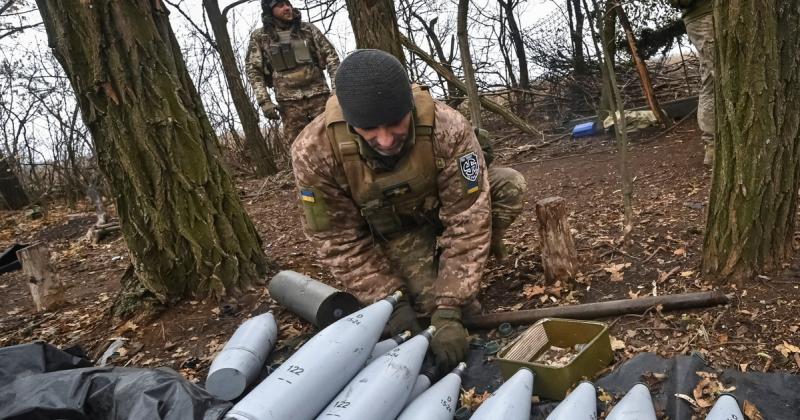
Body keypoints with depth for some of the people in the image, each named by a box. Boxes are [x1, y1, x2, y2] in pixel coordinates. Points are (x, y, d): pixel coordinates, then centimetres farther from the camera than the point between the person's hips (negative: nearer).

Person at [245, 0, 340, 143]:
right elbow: (253, 71, 4)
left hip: (319, 94, 1)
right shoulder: (260, 37, 5)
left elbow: (329, 54, 7)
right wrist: (264, 101, -7)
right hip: (289, 101, -1)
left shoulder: (308, 29, 9)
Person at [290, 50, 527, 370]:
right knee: (430, 301, -24)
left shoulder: (448, 129, -34)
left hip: (446, 210, 2)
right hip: (393, 232, -1)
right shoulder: (315, 152, -31)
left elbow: (466, 220, -30)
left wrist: (449, 310, -33)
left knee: (509, 185, -25)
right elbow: (338, 240, -20)